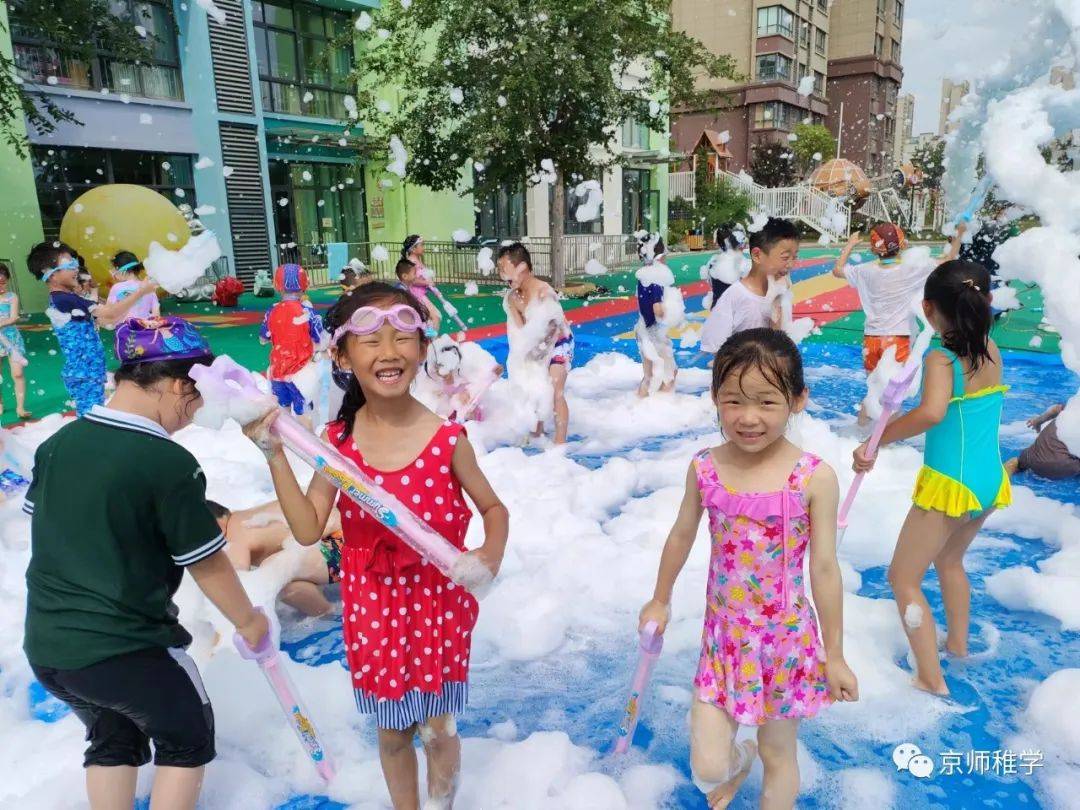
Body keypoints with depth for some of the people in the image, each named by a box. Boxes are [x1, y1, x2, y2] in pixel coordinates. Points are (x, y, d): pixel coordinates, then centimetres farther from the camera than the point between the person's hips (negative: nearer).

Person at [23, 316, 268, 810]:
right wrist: (248, 620, 2)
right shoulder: (170, 464, -21)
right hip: (128, 650, -6)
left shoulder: (57, 443, -2)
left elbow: (38, 521, 13)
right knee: (188, 738, 20)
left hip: (44, 646, 7)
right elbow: (206, 565, -14)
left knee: (112, 740, 29)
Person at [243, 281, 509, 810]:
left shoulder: (447, 439, -16)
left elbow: (494, 508, -3)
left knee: (436, 728, 16)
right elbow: (308, 530, -9)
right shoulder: (337, 442, -10)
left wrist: (491, 555, -21)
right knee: (391, 729, 21)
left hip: (438, 602, -2)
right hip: (372, 607, 2)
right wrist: (274, 454, -14)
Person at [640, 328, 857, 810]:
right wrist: (660, 600, 19)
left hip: (786, 638, -2)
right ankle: (737, 762, 42)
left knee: (779, 756, 16)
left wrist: (834, 655, 0)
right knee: (708, 770, 6)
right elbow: (682, 537, 6)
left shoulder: (815, 478, -17)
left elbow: (824, 569, -8)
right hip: (723, 635, 2)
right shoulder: (704, 468, -10)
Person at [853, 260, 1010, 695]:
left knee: (903, 577, 8)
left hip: (949, 486, -8)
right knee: (950, 561, 31)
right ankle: (958, 643, 47)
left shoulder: (941, 360, -21)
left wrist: (874, 442, -33)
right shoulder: (991, 352, -2)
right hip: (990, 482, 8)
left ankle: (932, 680, 9)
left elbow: (932, 412, -40)